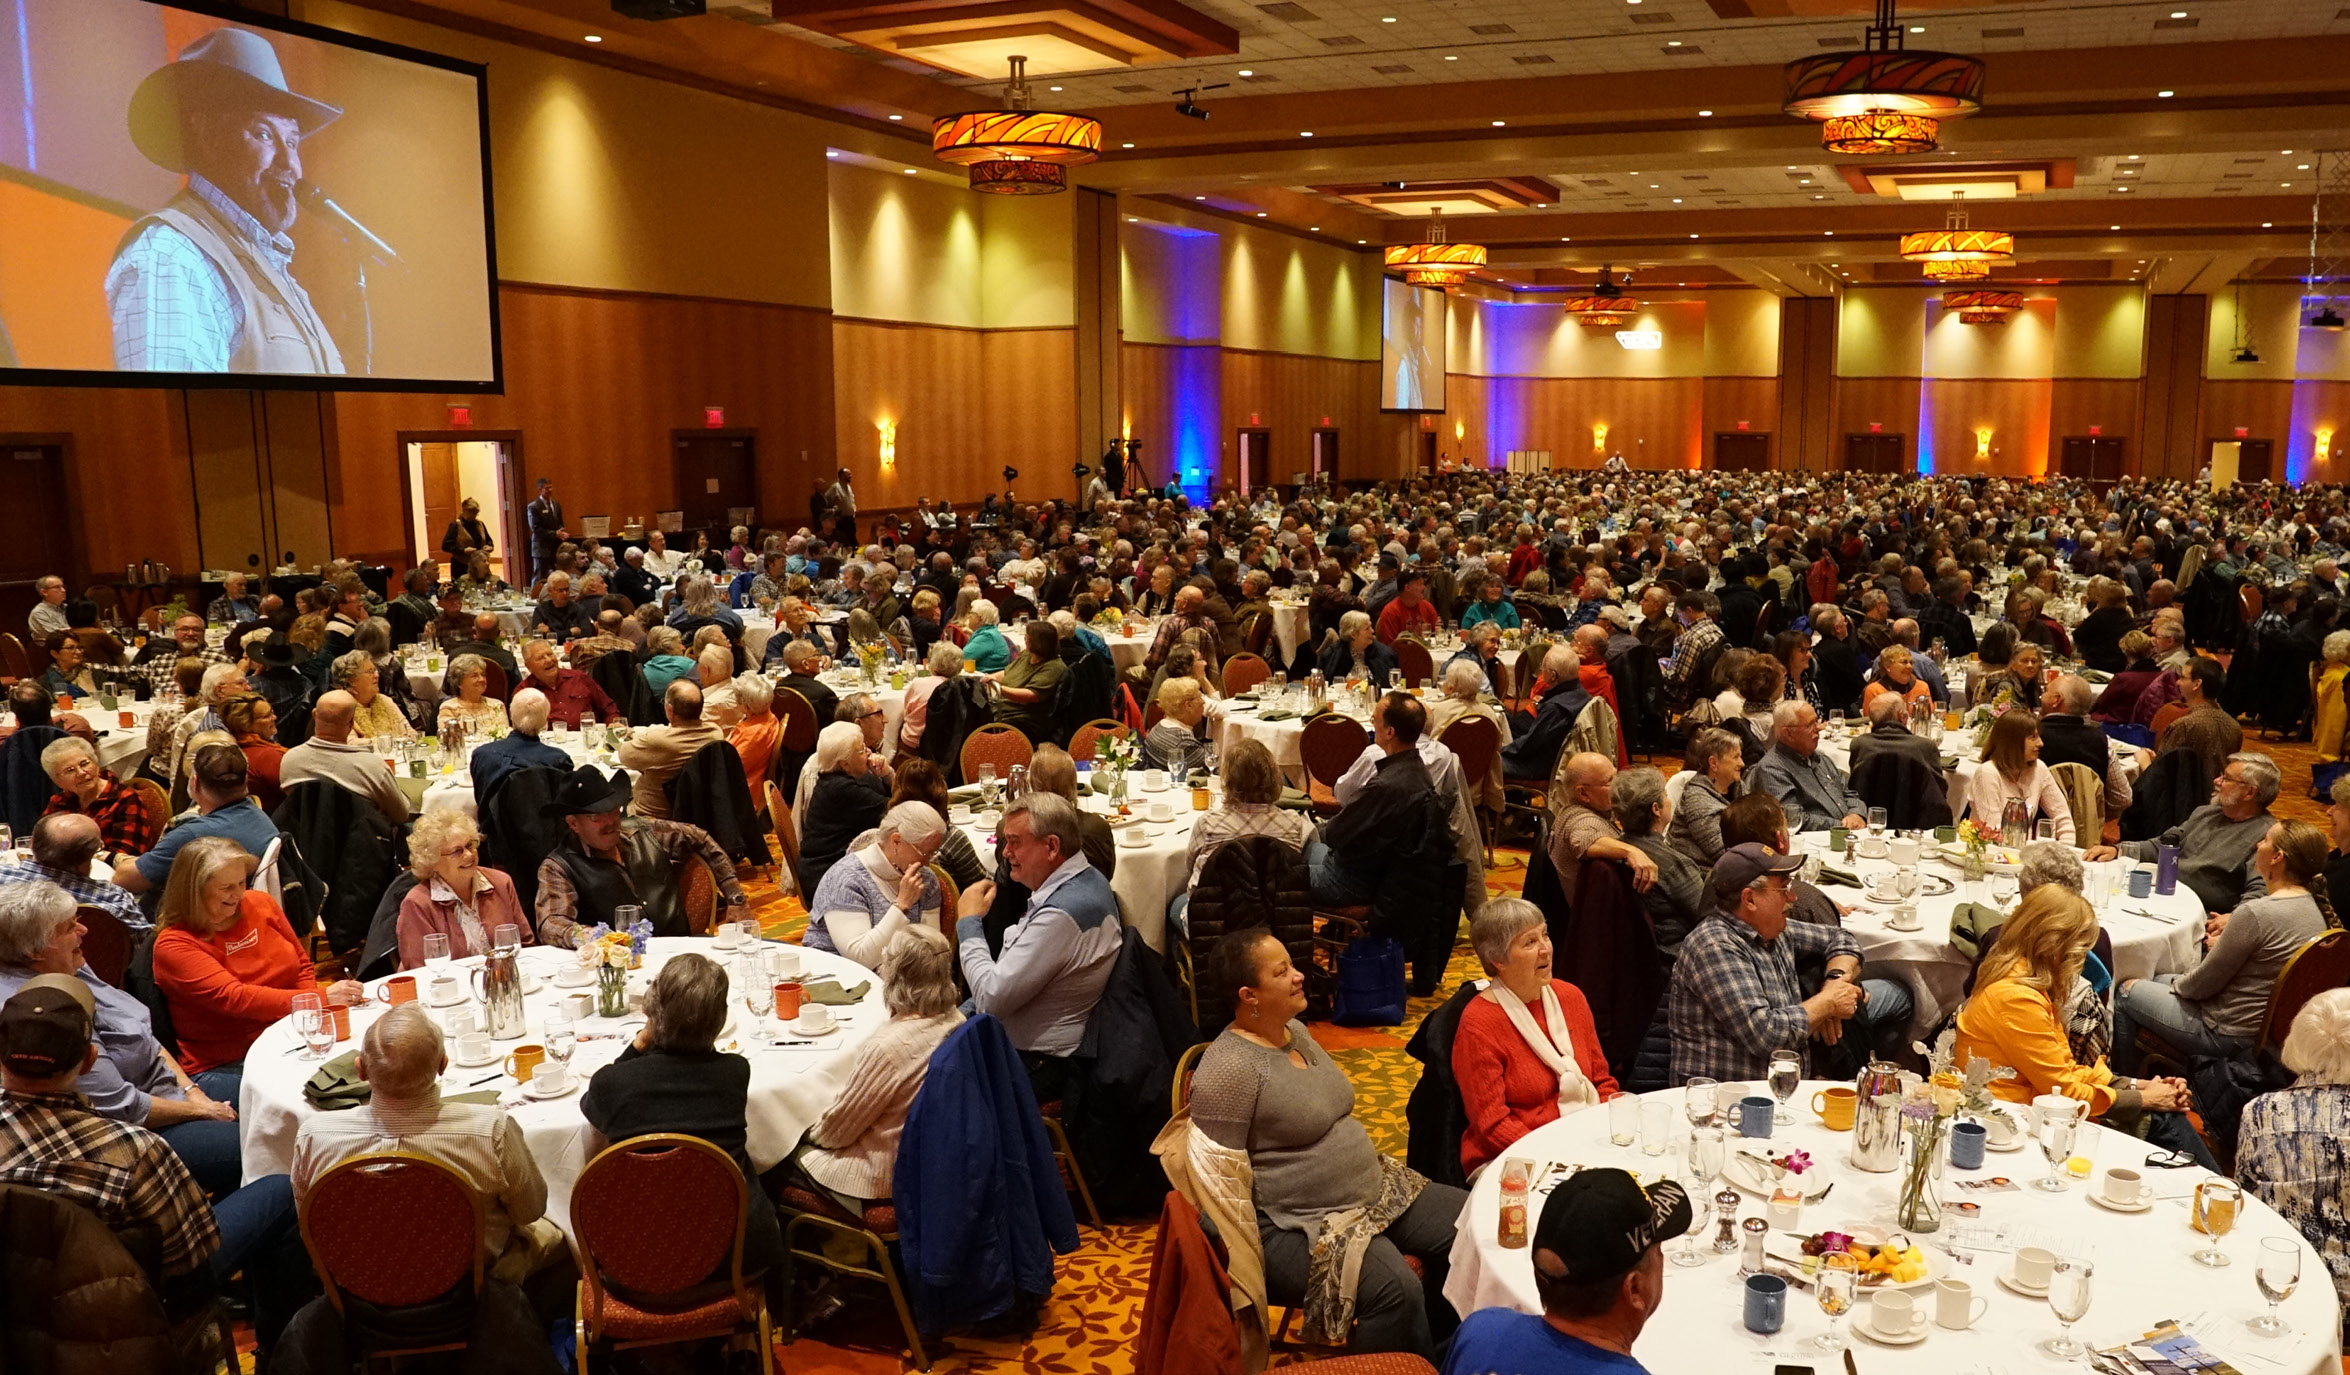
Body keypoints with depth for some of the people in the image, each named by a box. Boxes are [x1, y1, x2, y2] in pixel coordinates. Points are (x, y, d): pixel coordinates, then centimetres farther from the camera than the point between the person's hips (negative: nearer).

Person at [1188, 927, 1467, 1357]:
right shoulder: (1228, 1069, -21)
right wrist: (1254, 1261, -19)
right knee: (1395, 1289, -30)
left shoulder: (1294, 1029, 8)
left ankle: (1434, 1345, 22)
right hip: (1297, 1225, -9)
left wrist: (1374, 1169, 15)